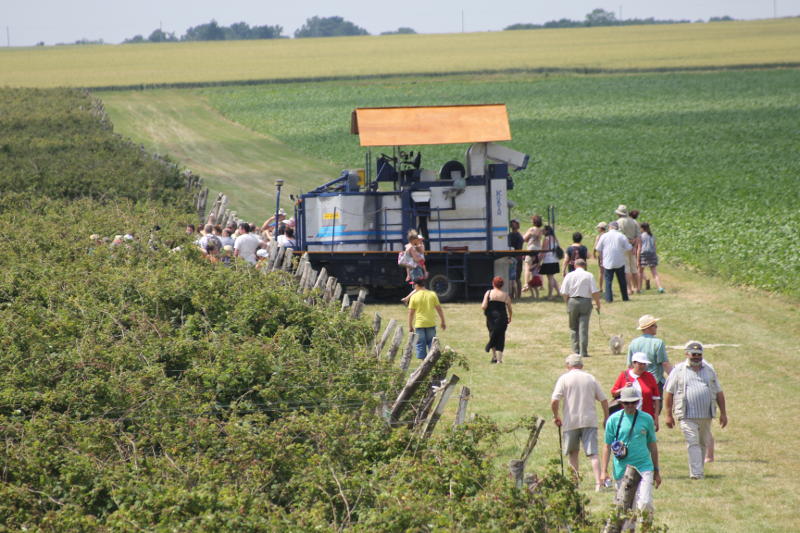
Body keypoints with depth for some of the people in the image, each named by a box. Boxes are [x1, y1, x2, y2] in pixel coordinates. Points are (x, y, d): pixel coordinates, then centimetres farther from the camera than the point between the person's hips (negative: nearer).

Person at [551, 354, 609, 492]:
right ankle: (598, 482, -17)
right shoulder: (590, 378, 7)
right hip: (590, 421, 1)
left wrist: (555, 416, 4)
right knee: (592, 453, -4)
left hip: (571, 422, -1)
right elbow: (603, 400, 9)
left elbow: (554, 400, -11)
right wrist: (606, 418, 21)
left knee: (573, 453, 16)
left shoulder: (564, 378, -1)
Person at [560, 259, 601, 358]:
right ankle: (583, 352, -5)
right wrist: (598, 304, 5)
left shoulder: (569, 275, 2)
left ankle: (576, 350, 8)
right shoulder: (589, 275, -1)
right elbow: (595, 292, -5)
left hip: (572, 301, 1)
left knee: (573, 328, 12)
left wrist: (567, 303, 13)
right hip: (586, 301, -1)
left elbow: (564, 293, -1)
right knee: (584, 328, 0)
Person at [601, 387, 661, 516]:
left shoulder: (646, 419, 6)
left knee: (645, 503, -15)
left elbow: (652, 446, 14)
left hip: (644, 467, 0)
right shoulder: (613, 420, 3)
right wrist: (604, 471, 2)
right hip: (621, 470, 0)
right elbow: (607, 446, 7)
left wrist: (656, 471, 17)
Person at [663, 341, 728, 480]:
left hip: (706, 415, 4)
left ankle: (698, 470, 22)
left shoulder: (709, 370, 15)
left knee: (704, 443, 9)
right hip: (687, 416, -4)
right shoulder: (678, 370, 5)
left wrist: (723, 413, 13)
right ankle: (697, 473, -19)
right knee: (693, 443, -13)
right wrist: (669, 415, -1)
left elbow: (719, 392, 18)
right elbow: (668, 392, 4)